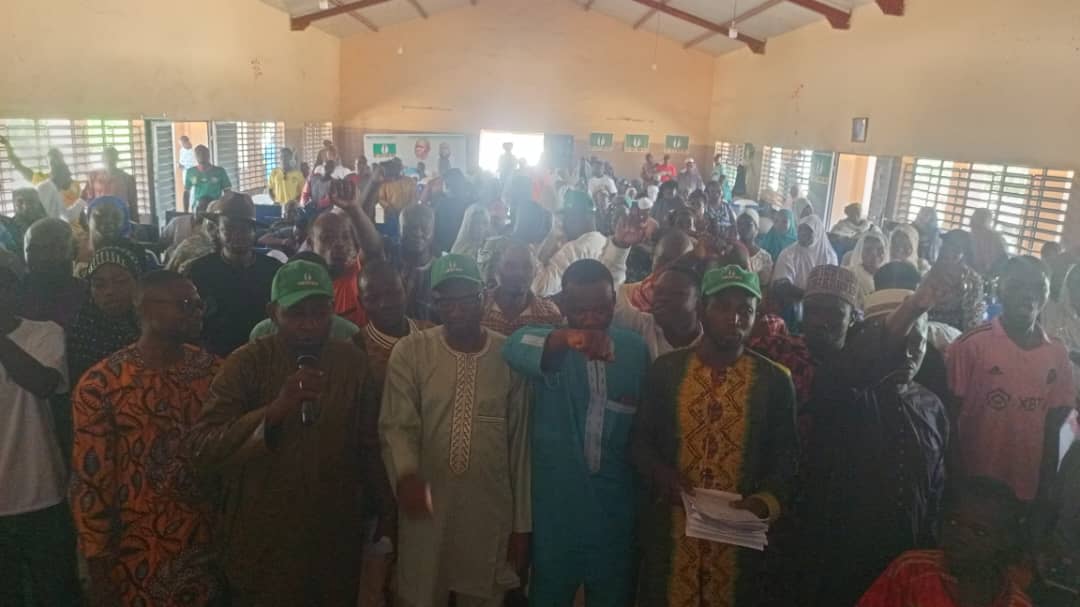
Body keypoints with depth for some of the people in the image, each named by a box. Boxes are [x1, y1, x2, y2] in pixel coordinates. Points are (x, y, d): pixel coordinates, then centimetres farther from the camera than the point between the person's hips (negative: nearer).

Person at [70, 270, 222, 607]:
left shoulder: (213, 369, -1)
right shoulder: (100, 384, -11)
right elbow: (90, 479, -8)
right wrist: (99, 568, -5)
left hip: (214, 545, 3)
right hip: (141, 557, -3)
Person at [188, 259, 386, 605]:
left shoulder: (353, 363, -4)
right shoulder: (246, 364, -12)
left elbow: (369, 445, 4)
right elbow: (202, 451, -22)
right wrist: (275, 410, -34)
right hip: (261, 552, -2)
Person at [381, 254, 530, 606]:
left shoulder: (509, 356, -1)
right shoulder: (409, 351, -5)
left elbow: (520, 444, 2)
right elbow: (396, 426, -11)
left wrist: (522, 523, 5)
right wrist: (406, 473, -33)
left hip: (491, 517, 1)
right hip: (426, 513, -1)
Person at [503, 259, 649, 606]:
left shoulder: (635, 349, 1)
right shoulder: (550, 346, -8)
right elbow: (515, 347, -32)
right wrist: (564, 338, -52)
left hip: (616, 502, 2)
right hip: (556, 501, -2)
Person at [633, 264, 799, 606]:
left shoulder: (775, 381, -1)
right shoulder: (665, 370, 0)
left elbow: (785, 456, 2)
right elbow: (641, 439, 4)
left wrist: (767, 501, -15)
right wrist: (661, 474, -14)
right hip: (670, 529, 1)